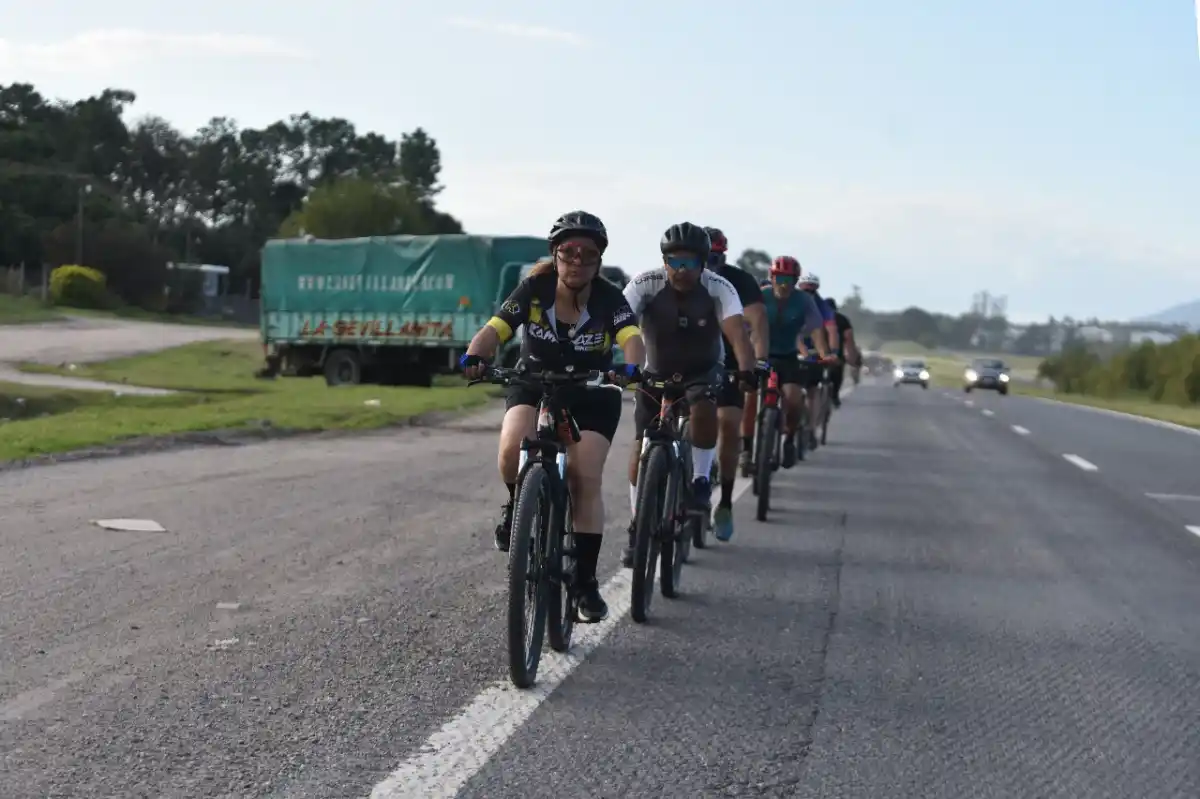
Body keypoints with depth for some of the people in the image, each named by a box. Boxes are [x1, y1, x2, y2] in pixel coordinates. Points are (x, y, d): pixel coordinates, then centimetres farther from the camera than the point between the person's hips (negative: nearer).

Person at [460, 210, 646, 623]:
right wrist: (474, 357, -48)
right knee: (512, 449, -29)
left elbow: (632, 339, -34)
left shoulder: (609, 298, -19)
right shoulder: (534, 289, -17)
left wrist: (635, 370, -57)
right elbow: (494, 330, -26)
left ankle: (586, 581, 0)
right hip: (534, 385, 1)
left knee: (586, 481, -10)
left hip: (592, 394, 0)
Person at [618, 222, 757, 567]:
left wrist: (746, 370, -55)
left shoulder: (719, 288, -23)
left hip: (702, 370, -1)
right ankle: (638, 529, 7)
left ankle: (701, 482, -12)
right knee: (642, 447, -7)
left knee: (703, 408, -34)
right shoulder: (645, 284, -22)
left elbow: (737, 331, -36)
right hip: (656, 372, 1)